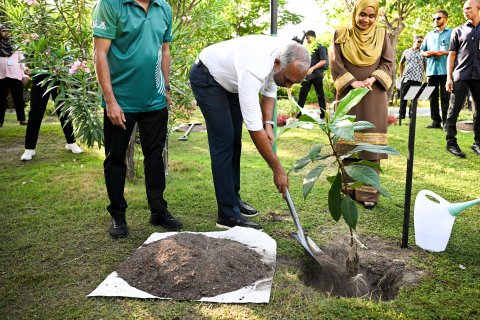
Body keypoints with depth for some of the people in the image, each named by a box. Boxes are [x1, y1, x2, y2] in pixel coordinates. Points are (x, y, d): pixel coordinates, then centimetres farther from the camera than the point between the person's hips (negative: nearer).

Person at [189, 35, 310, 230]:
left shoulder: (284, 56, -16)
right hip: (206, 78, -9)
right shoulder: (253, 70, -41)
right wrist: (278, 170, -35)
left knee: (235, 141, 9)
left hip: (229, 79, 9)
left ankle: (233, 199, 21)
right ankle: (228, 215, -11)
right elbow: (254, 127, -40)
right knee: (223, 142, -15)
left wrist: (268, 125, -13)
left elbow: (269, 92, 2)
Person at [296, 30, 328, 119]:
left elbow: (324, 61, -12)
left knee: (320, 95, 0)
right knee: (302, 95, 3)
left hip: (316, 75, -6)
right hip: (306, 75, 7)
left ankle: (323, 114, 5)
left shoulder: (319, 47, -4)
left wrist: (312, 68, -18)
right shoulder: (307, 48, 17)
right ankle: (298, 114, 6)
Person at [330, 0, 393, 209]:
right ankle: (348, 190, 10)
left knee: (370, 142, -3)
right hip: (348, 95, 0)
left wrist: (373, 79, -13)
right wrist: (352, 82, -15)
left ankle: (368, 192, 1)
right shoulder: (341, 35, 7)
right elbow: (335, 62, -2)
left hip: (373, 97, 1)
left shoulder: (382, 35, 11)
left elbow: (388, 63, 6)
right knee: (348, 141, 0)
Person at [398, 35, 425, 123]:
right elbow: (401, 63, 21)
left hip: (417, 79, -1)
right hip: (406, 78, 1)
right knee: (403, 98, 2)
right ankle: (401, 115, 9)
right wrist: (401, 74, 14)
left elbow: (425, 65, 6)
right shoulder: (406, 52, 10)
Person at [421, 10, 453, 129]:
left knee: (445, 97, -6)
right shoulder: (429, 35, 21)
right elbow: (422, 51, 21)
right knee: (433, 97, 4)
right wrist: (426, 53, -2)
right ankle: (436, 121, 8)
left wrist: (443, 53, -14)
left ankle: (445, 121, -4)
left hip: (445, 70, -5)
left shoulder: (451, 33, 6)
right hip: (431, 70, 5)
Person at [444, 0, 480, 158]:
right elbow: (452, 55, 6)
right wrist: (449, 77, -3)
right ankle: (451, 142, 1)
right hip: (461, 76, -1)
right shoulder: (459, 31, 10)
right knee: (454, 109, -4)